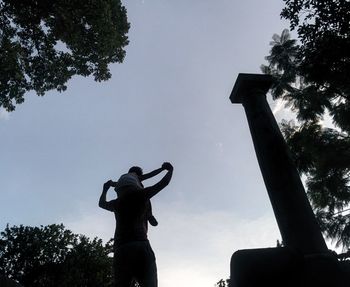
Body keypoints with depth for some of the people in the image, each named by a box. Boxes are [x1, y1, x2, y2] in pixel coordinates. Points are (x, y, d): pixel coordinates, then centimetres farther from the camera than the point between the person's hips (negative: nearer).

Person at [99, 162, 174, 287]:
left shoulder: (116, 203, 24)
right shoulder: (140, 194, 13)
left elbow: (101, 203, 48)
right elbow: (164, 183, 21)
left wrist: (105, 189, 64)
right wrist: (170, 169, 39)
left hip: (120, 250, 4)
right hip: (140, 245, -4)